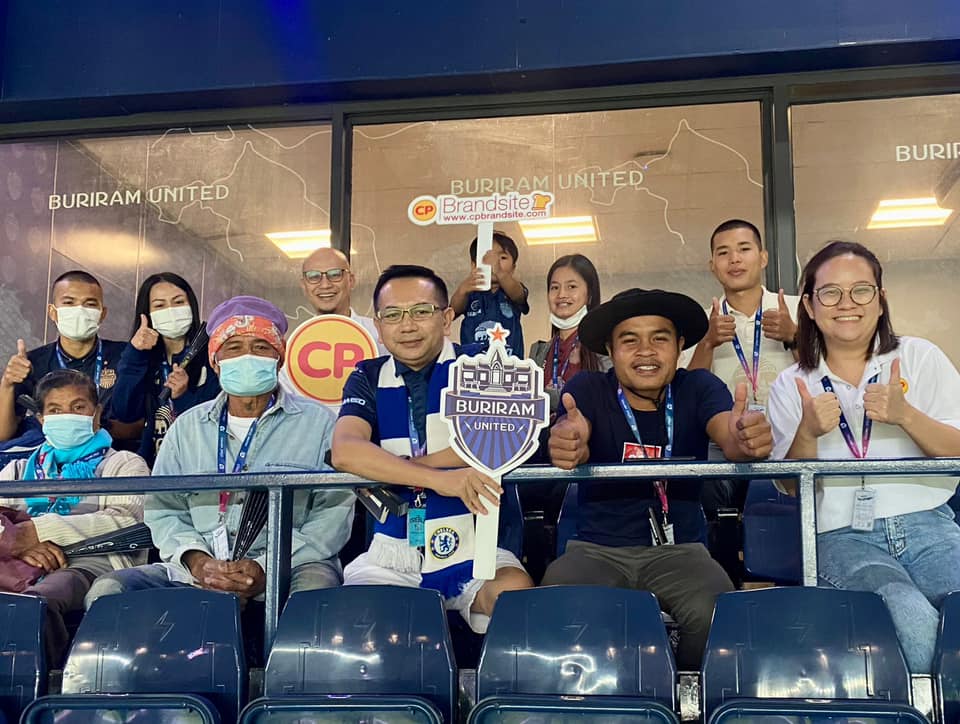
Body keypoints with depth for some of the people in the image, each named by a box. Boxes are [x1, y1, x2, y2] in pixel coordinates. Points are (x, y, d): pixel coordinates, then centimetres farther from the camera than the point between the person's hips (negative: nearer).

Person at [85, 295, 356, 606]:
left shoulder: (317, 422, 9)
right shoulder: (187, 426, 20)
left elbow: (334, 512, 0)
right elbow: (162, 507, 14)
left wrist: (268, 567, -15)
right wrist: (197, 561, -8)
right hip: (197, 573, 4)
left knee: (314, 594, -39)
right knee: (106, 590, -20)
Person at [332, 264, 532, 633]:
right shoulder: (368, 378, 8)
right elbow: (345, 451, -10)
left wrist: (382, 468, -10)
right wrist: (439, 478, -24)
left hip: (474, 545, -1)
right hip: (392, 552, 1)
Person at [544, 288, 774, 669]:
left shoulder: (699, 388, 2)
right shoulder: (587, 389, 0)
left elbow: (728, 437, -18)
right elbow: (573, 438, -21)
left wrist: (744, 440, -45)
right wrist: (568, 444, -48)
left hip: (679, 549, 1)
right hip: (597, 548, -1)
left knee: (714, 616, -28)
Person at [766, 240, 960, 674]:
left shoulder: (920, 358, 14)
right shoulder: (791, 387, 15)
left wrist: (905, 415, -12)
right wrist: (808, 433, -11)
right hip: (842, 537, -1)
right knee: (916, 624, -31)